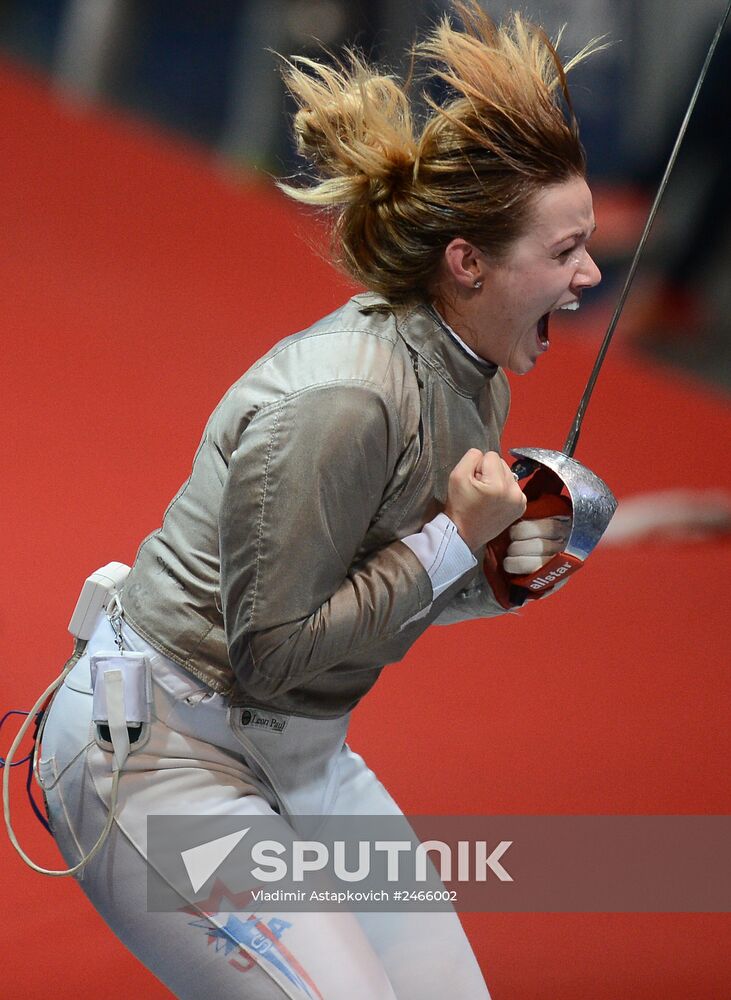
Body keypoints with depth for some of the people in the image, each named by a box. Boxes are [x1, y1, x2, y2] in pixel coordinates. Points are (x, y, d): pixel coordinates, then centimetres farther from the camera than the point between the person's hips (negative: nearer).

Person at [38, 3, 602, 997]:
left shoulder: (473, 378, 1)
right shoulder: (334, 399, -27)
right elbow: (269, 647, -22)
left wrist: (507, 561, -5)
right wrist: (455, 540, -22)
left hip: (303, 754, 9)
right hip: (159, 751, -9)